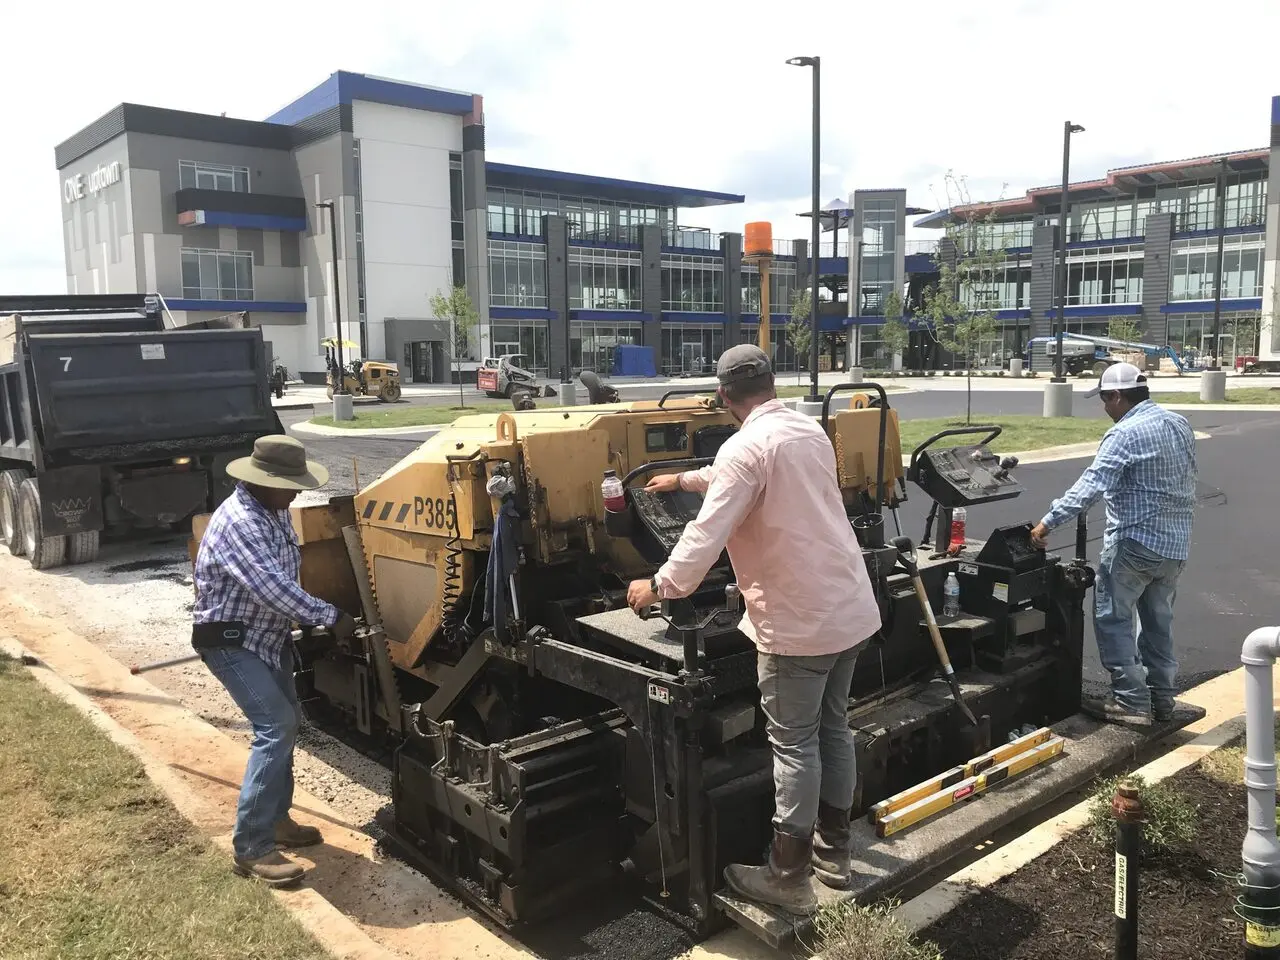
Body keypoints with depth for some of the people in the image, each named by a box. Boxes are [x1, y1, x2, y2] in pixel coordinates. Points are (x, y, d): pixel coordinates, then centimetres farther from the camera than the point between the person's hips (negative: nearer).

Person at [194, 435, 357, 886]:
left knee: (286, 722, 16)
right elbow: (273, 588, -32)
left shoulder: (275, 511, 4)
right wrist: (331, 616, -25)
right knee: (275, 727, -18)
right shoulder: (237, 521, -27)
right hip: (230, 640, -10)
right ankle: (251, 847, -11)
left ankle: (275, 817, 32)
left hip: (268, 635, 10)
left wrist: (309, 620, 11)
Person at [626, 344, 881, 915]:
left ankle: (788, 879, 14)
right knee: (833, 730, 18)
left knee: (794, 745, 2)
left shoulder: (746, 446, -17)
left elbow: (706, 535, -19)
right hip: (851, 608, 9)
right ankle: (833, 853, 32)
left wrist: (658, 587, -6)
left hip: (799, 622, -8)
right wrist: (684, 479, 37)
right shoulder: (810, 431, 10)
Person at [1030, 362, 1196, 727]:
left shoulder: (1125, 433, -17)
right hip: (1176, 542, 9)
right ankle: (1161, 697, 25)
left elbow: (1090, 486, -25)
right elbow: (1186, 480, 19)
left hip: (1135, 541, -9)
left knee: (1113, 619, 0)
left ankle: (1131, 702, 0)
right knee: (1159, 621, 17)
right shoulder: (1180, 424, 11)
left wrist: (1048, 522, -23)